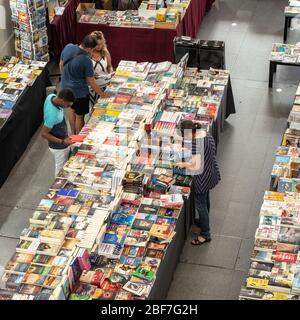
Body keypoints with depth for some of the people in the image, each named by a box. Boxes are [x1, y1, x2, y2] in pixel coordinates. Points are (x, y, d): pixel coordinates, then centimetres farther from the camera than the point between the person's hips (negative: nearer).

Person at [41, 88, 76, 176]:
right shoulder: (53, 115, -40)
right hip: (59, 146, -9)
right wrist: (62, 142, -29)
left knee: (65, 165, 28)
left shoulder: (51, 96, -16)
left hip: (63, 139, 9)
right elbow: (44, 133, -29)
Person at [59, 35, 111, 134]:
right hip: (79, 92, -7)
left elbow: (61, 65, 5)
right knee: (79, 115, 13)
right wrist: (102, 94, -5)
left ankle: (73, 134, 43)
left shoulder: (68, 47, -11)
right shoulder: (86, 61, -28)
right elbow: (91, 82, -18)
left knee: (72, 109, 28)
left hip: (66, 87, 7)